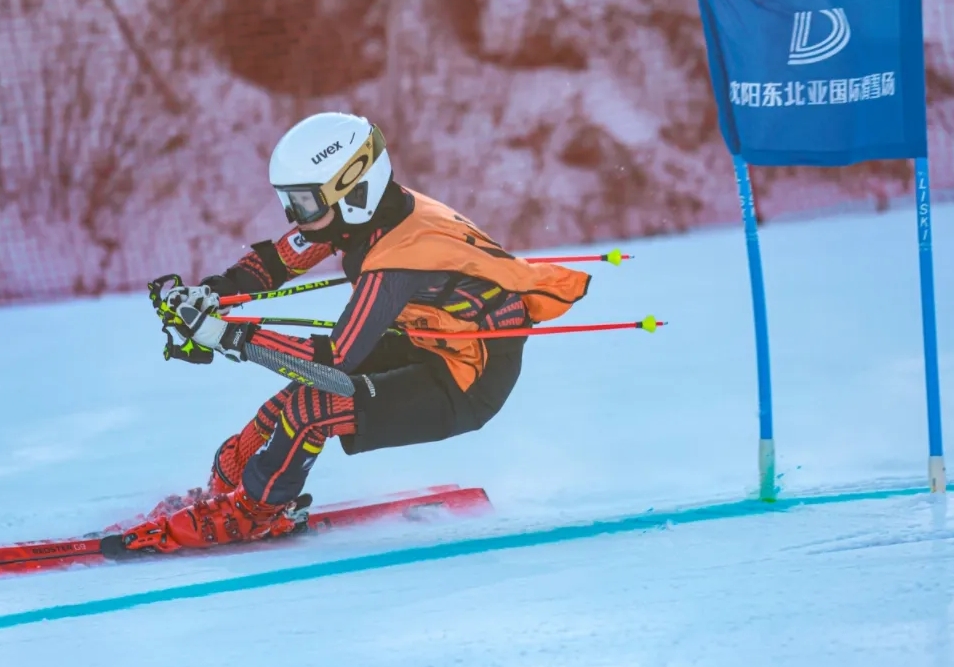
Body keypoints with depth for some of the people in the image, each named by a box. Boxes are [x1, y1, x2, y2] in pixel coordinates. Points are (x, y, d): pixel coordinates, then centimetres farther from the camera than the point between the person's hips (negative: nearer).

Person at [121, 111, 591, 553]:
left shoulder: (396, 257, -31)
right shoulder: (365, 210, -6)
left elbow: (338, 356, -30)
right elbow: (276, 262, 4)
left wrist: (234, 337, -33)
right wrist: (210, 294, -13)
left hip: (467, 386, -9)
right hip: (428, 347, 9)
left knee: (312, 406, -17)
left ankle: (246, 516, 0)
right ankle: (224, 485, 14)